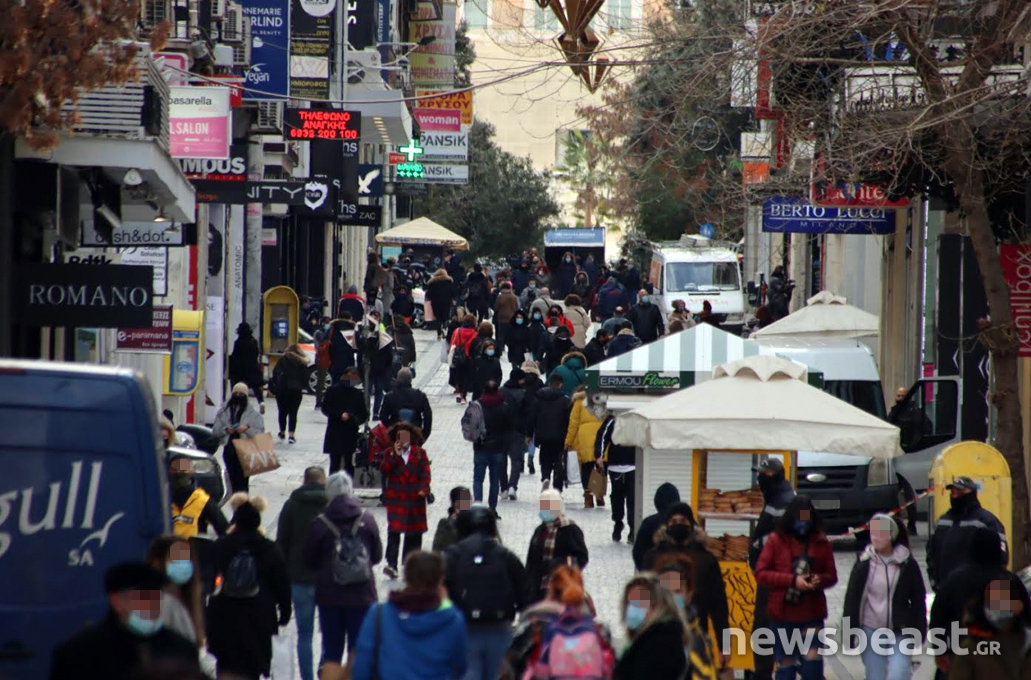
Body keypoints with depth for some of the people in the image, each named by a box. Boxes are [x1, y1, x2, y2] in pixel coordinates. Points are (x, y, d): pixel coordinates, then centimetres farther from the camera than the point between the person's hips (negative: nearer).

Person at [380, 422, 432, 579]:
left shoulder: (419, 454, 8)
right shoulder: (390, 454, 8)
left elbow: (425, 472, 2)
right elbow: (383, 471, -7)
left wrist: (424, 489, -12)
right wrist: (395, 455, -14)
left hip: (415, 498, 2)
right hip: (395, 498, -2)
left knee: (414, 533, 8)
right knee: (394, 531, -14)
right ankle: (391, 564, -20)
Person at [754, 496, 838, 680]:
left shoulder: (821, 542, 3)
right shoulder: (776, 540, -2)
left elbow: (832, 576, 11)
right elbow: (761, 573, -6)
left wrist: (820, 580, -14)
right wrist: (792, 580, -18)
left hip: (812, 614, 1)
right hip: (783, 613, -1)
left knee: (812, 665, -10)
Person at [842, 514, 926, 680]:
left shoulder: (907, 565, -3)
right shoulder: (863, 564, 0)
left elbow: (918, 600, 2)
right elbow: (852, 599, 3)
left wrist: (919, 633, -1)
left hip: (900, 633, -2)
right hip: (871, 631, 2)